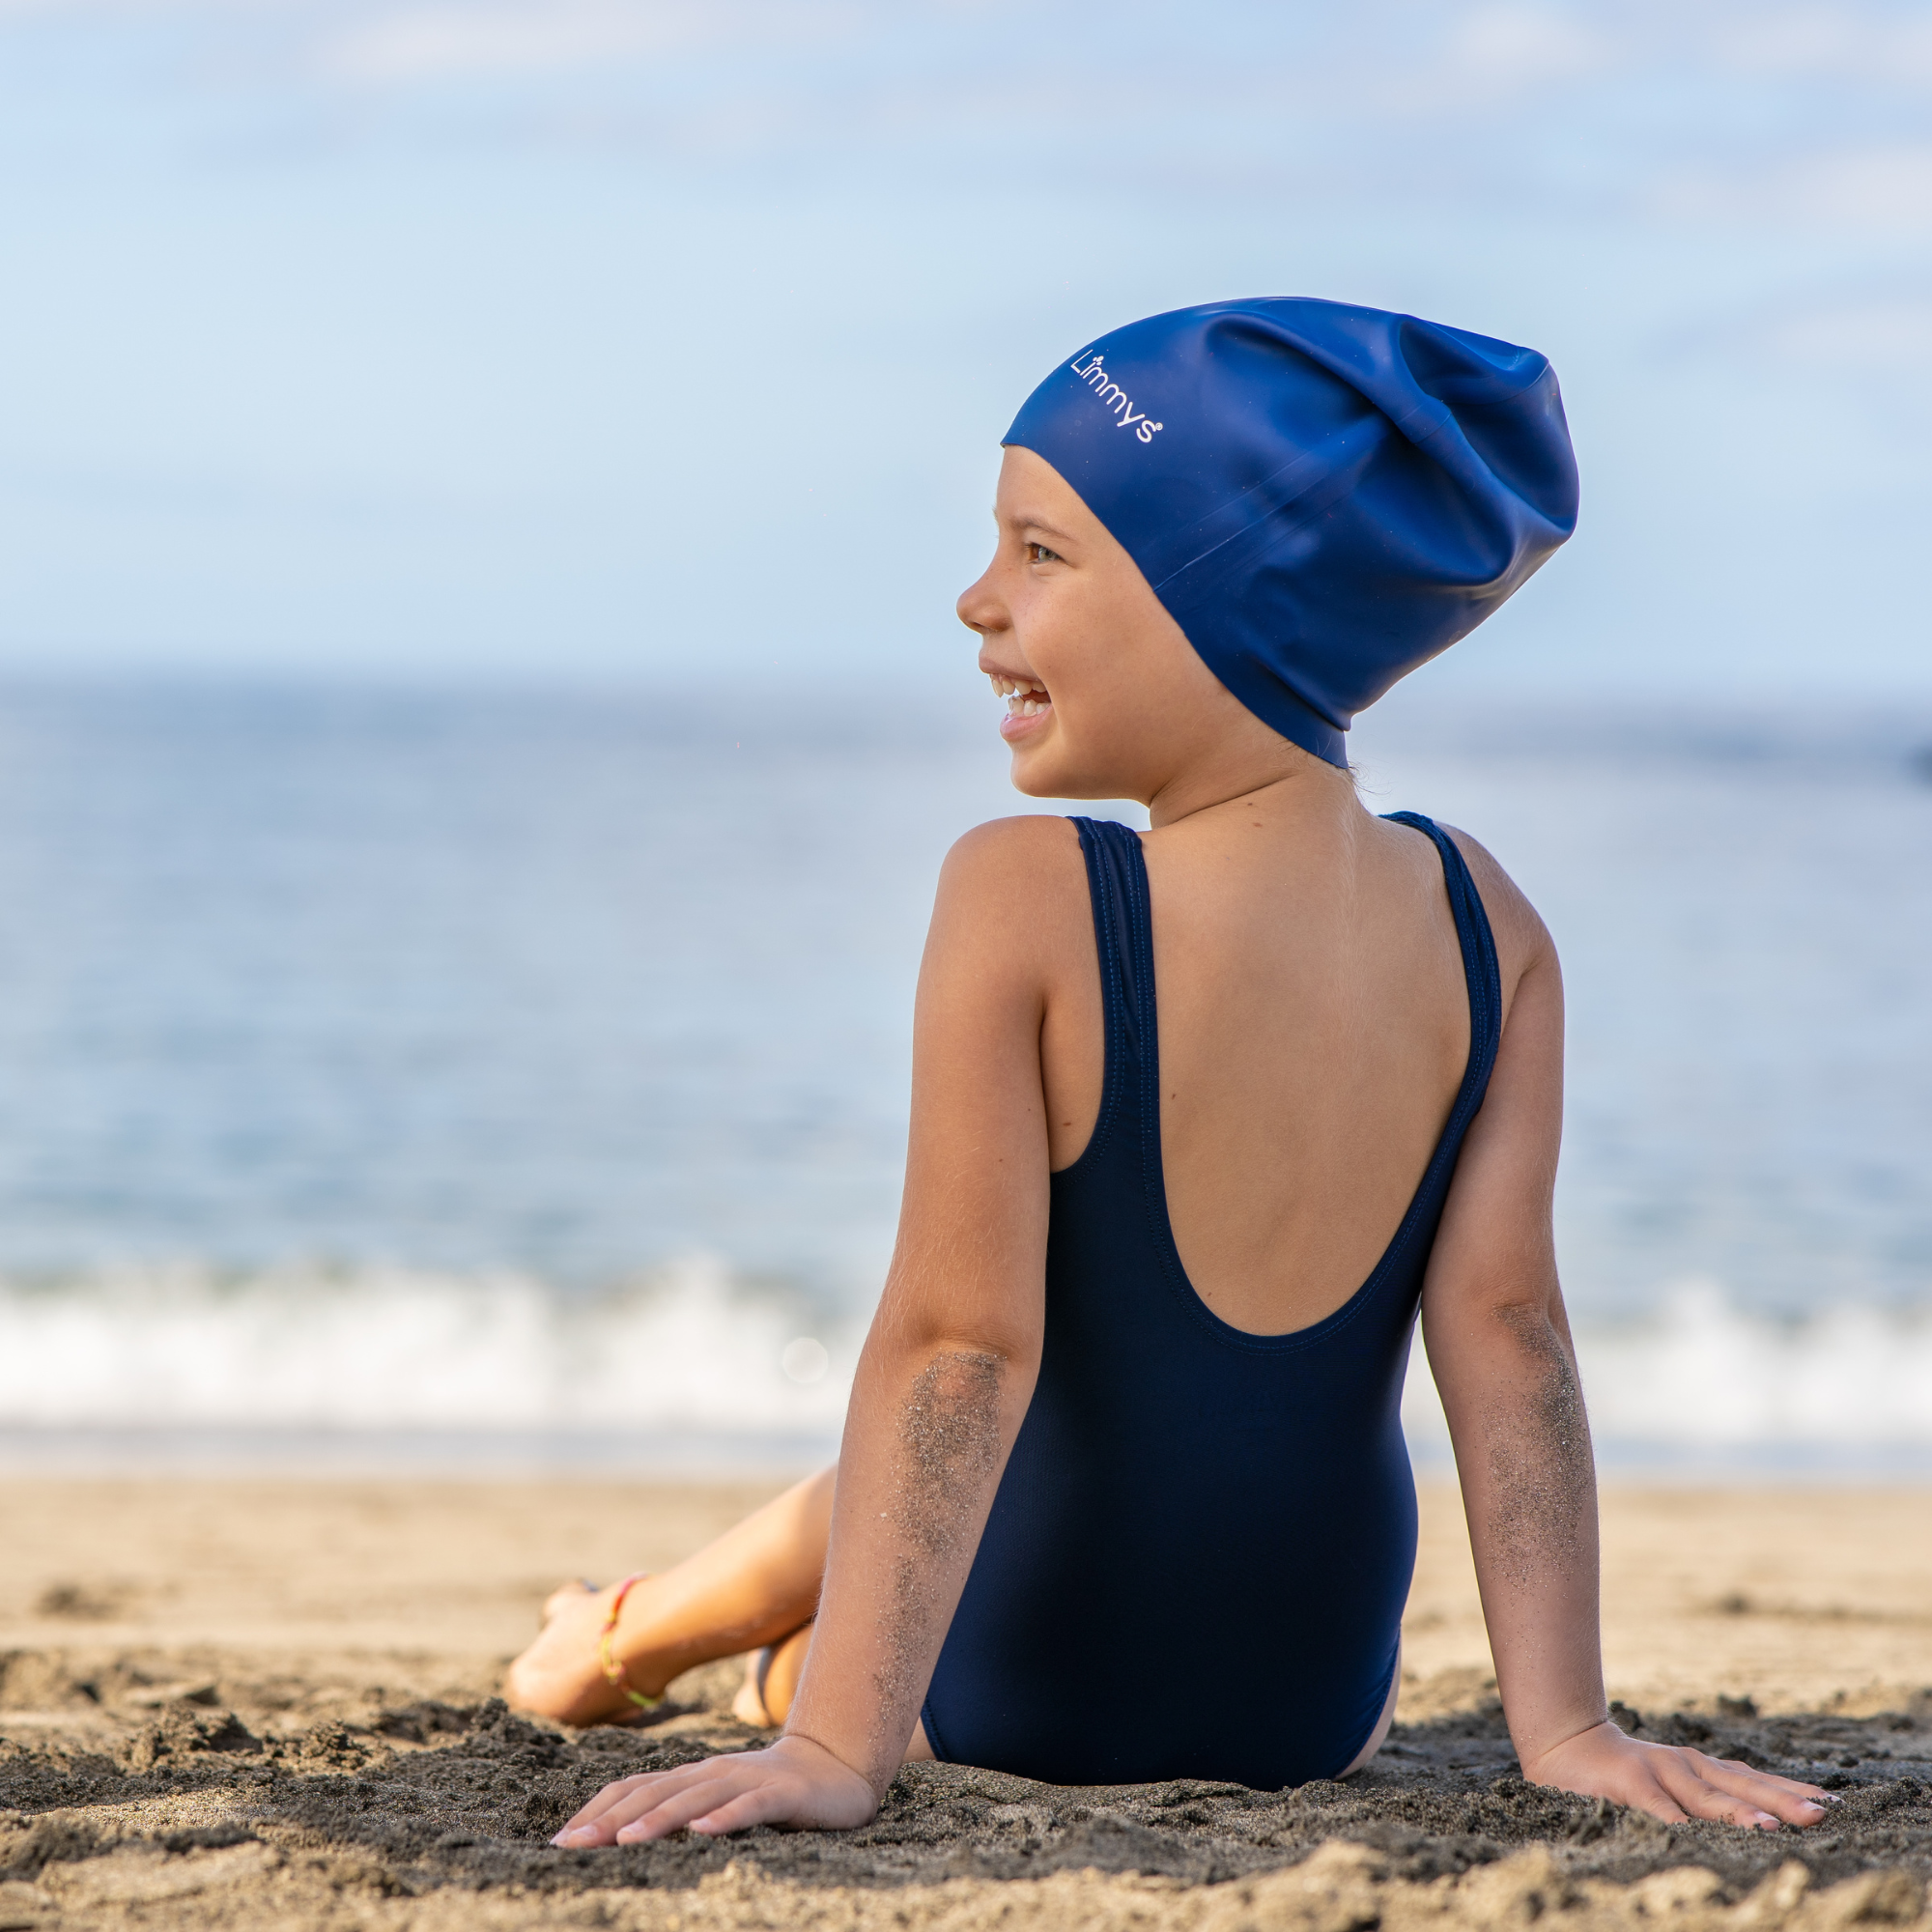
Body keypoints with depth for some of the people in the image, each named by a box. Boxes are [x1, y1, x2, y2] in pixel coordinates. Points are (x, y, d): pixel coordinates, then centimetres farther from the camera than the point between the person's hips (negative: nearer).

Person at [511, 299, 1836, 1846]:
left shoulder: (1024, 903, -20)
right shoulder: (1483, 923, -8)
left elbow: (957, 1342, -24)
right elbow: (1507, 1327, -11)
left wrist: (834, 1749, -24)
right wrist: (1565, 1726, -10)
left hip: (1016, 1699, -3)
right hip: (1316, 1713, 3)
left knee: (841, 1515, 31)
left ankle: (620, 1649, 59)